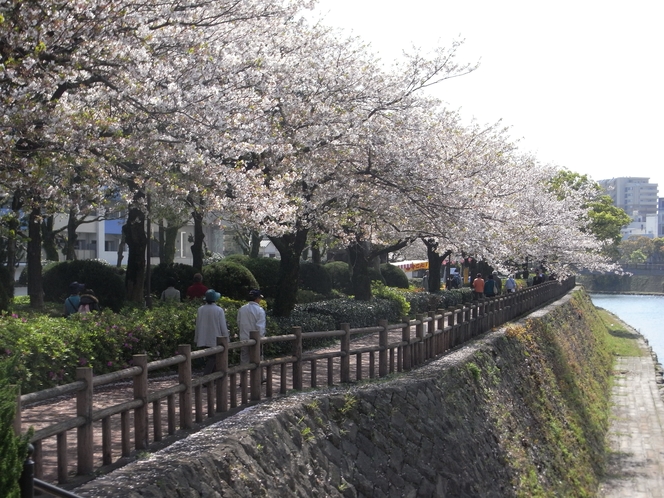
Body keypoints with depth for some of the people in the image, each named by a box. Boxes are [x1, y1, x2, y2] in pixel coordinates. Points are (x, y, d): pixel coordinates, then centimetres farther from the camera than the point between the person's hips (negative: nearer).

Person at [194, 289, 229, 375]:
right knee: (211, 361, -2)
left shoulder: (200, 310, 0)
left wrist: (196, 339, 18)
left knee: (209, 360, 15)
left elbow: (197, 326, 8)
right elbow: (223, 326, -8)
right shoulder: (219, 310, -12)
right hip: (215, 341, -5)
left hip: (203, 341, 5)